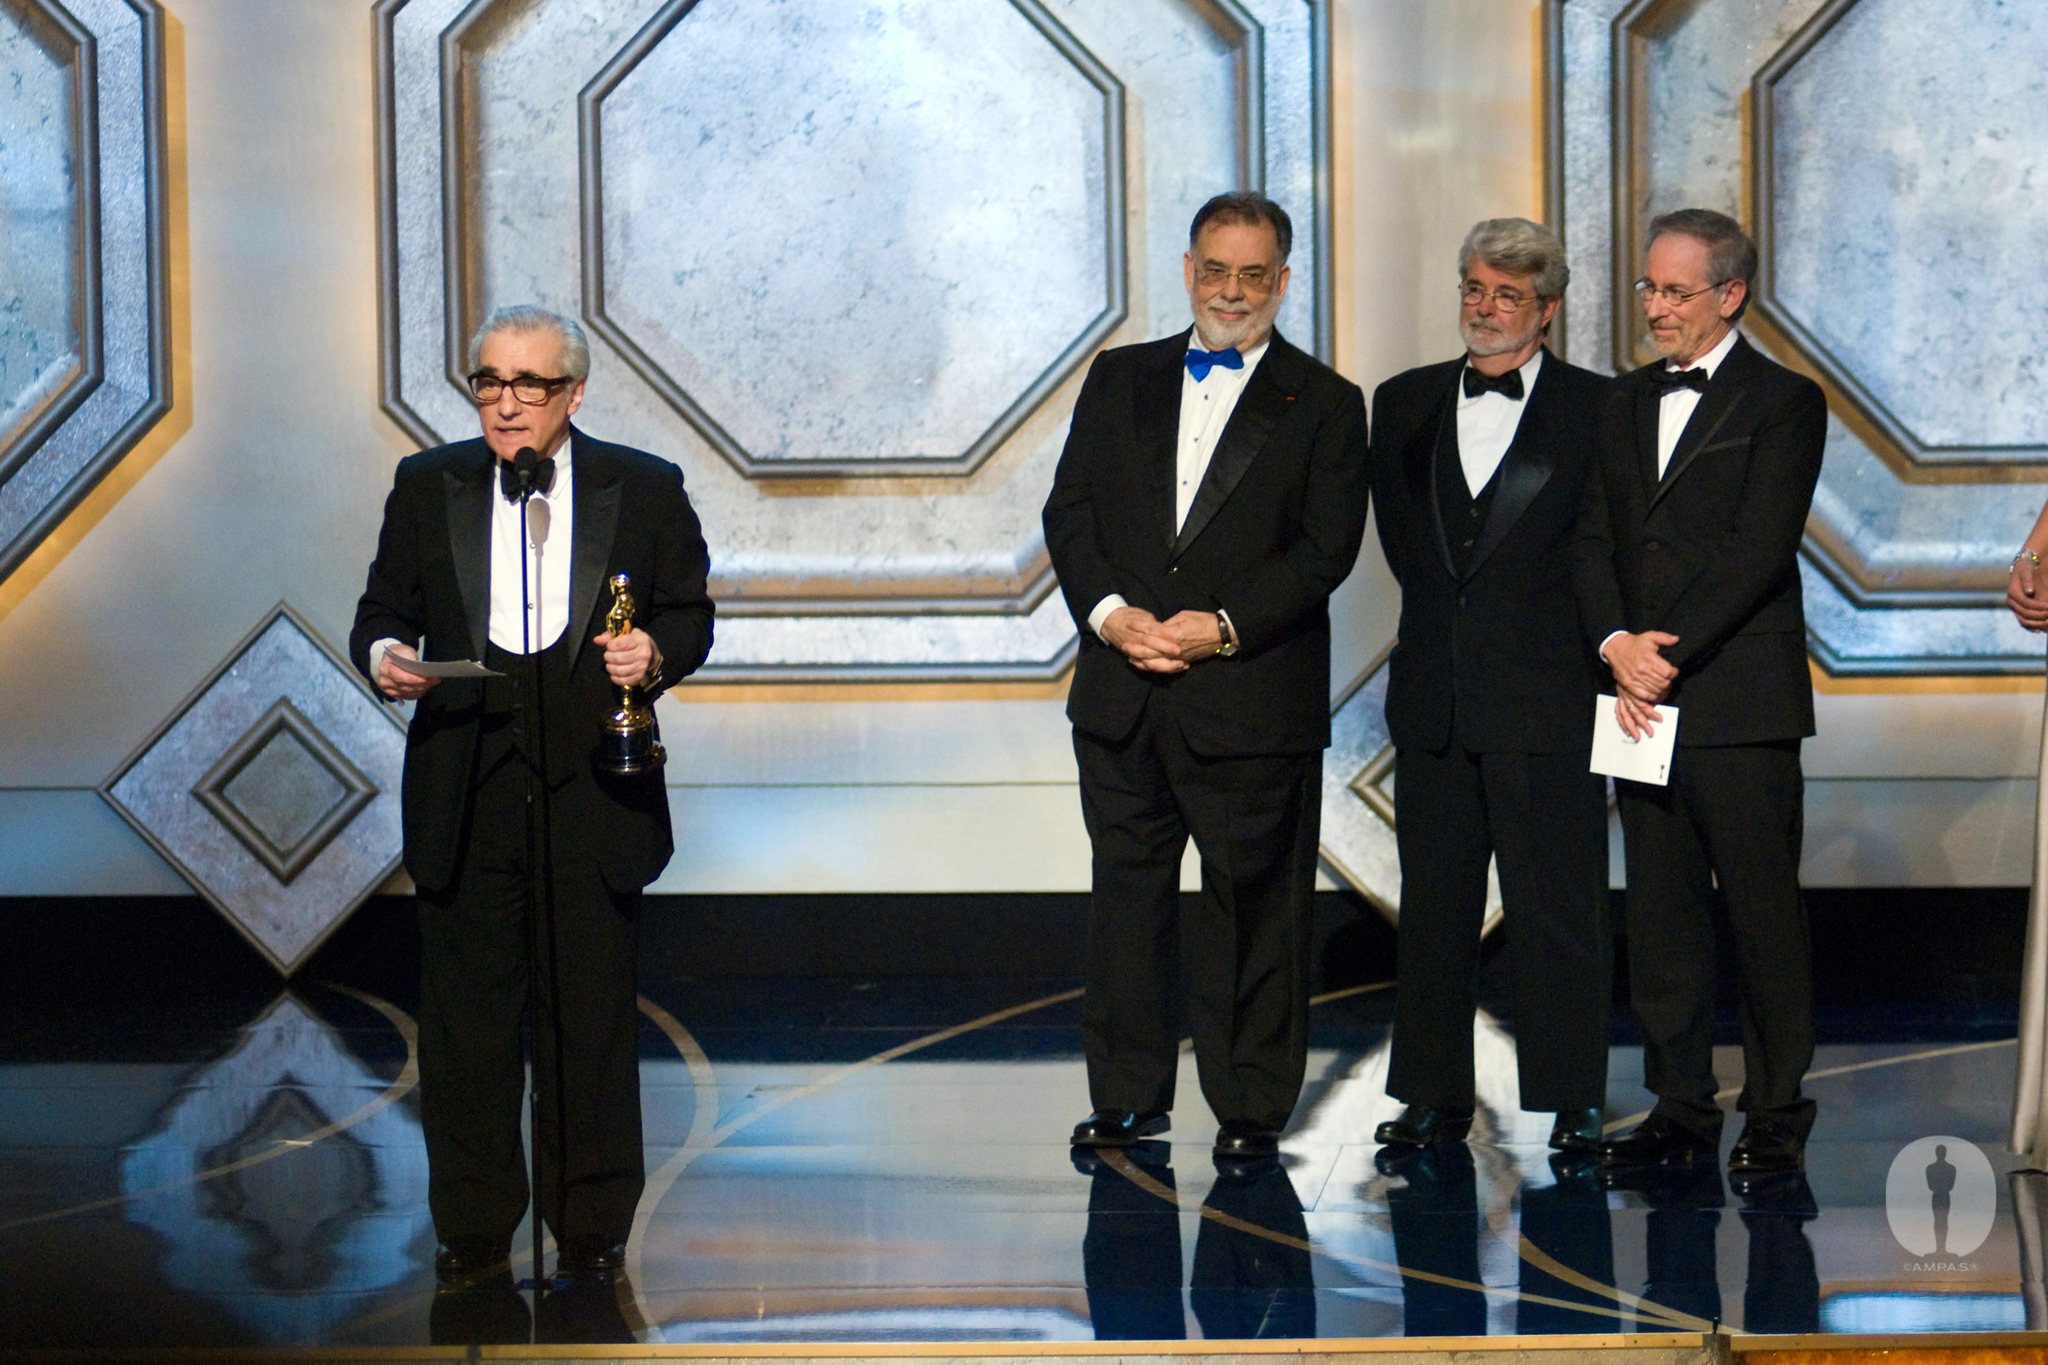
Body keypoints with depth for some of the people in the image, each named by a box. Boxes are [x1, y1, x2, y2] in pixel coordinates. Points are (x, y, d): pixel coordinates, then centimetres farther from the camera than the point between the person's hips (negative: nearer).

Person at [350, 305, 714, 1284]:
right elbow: (383, 610, 10)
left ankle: (592, 1222, 15)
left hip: (593, 793, -1)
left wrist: (656, 654, -14)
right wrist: (381, 655, -12)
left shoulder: (646, 491, 4)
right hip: (465, 795, 1)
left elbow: (691, 615, 8)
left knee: (591, 1014, 4)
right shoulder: (426, 488, 8)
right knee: (465, 1013, 4)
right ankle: (473, 1225, 14)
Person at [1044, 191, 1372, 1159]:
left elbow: (1326, 546, -5)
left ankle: (1251, 1108, 10)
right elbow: (1069, 511, 8)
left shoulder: (1323, 405, 4)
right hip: (1122, 694, 3)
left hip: (1255, 698, -3)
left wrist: (1223, 625, -16)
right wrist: (1111, 610, -9)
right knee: (1127, 892, 7)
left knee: (1254, 901, 1)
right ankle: (1128, 1098, 16)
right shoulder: (1120, 380, 14)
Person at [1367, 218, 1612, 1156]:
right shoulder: (1406, 404, 11)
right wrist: (1443, 614, 9)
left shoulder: (1596, 409, -2)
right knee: (1433, 903, 9)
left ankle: (1574, 1103, 5)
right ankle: (1436, 1097, 17)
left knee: (1559, 906, -2)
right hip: (1433, 693, 4)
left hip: (1547, 699, -4)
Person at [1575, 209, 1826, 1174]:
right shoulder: (1625, 403, 16)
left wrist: (1670, 654, -15)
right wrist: (1618, 644, -8)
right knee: (1659, 914, 7)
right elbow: (1595, 539, 10)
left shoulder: (1784, 403, -2)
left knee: (1762, 907, -2)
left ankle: (1777, 1115, 6)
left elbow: (1758, 550, -11)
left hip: (1741, 700, -5)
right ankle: (1680, 1111, 13)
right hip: (1643, 699, 6)